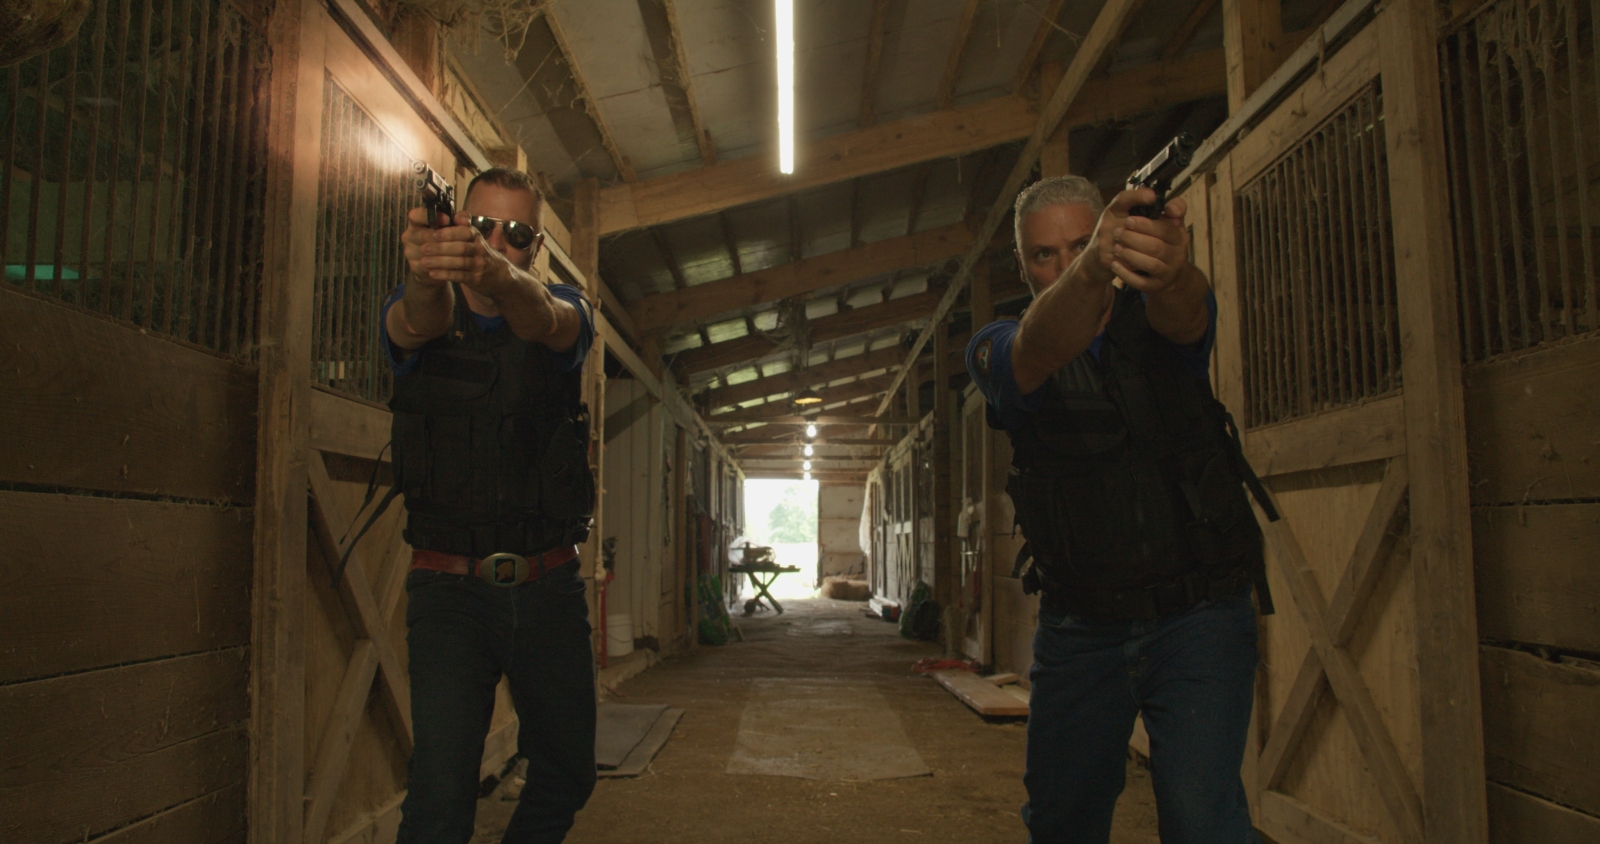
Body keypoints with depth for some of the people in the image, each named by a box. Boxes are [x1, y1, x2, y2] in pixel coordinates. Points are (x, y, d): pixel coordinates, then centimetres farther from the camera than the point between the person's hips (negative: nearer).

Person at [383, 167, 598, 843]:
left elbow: (544, 320, -24)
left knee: (568, 773, 14)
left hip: (550, 587, 2)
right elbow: (415, 325, -25)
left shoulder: (564, 311, 1)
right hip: (449, 589, -2)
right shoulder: (421, 312, 1)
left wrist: (494, 272, -47)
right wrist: (427, 276, -50)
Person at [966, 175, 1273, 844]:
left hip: (1198, 618, -1)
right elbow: (1042, 350, -28)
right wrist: (1093, 268, -50)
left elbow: (1183, 311, -28)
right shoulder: (997, 350, -4)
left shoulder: (1152, 317, -2)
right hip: (1077, 630, 2)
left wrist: (1168, 266, -53)